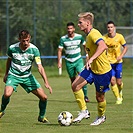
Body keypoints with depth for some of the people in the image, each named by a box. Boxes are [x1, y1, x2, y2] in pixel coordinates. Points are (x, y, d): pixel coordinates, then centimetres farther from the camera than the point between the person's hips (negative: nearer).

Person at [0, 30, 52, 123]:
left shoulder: (34, 49, -16)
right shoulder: (12, 48, -14)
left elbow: (40, 67, -18)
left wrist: (46, 82, -29)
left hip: (27, 76, 2)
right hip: (13, 76, -2)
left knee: (44, 97, -7)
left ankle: (41, 117, 19)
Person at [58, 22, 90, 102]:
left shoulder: (79, 37, -4)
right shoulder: (63, 39, -5)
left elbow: (85, 45, 14)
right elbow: (60, 50, 1)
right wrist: (59, 62, -3)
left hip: (78, 60, -1)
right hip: (69, 62, 1)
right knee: (73, 79, 6)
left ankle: (85, 95, -14)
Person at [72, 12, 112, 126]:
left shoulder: (94, 34, -22)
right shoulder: (89, 35, 9)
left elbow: (103, 46, -41)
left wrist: (91, 59, -48)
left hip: (103, 71, -9)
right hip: (92, 69, 9)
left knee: (100, 97, 5)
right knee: (75, 86, -8)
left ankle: (101, 117, 31)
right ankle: (84, 111, 3)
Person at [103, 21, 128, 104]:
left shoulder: (119, 37, -6)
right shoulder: (104, 38, -6)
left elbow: (125, 47, 3)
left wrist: (121, 56, -12)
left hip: (118, 62, 0)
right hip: (109, 62, 0)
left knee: (119, 82, 0)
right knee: (112, 81, -12)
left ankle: (120, 93, 34)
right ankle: (118, 98, 1)